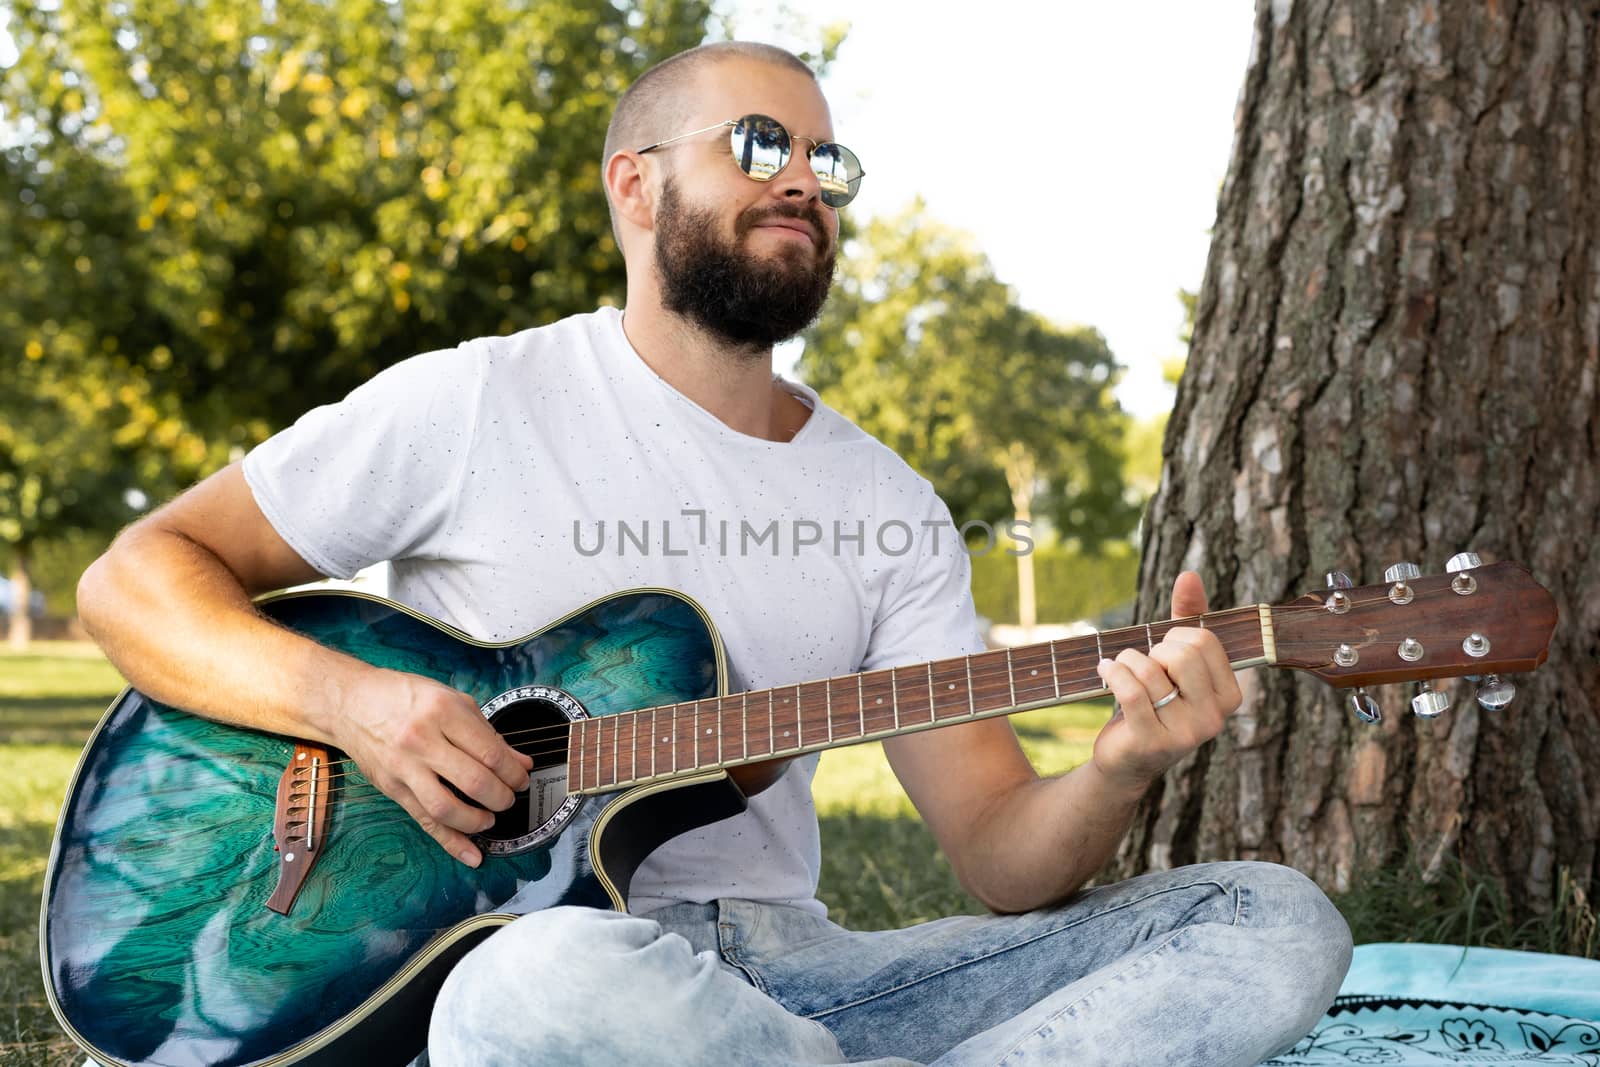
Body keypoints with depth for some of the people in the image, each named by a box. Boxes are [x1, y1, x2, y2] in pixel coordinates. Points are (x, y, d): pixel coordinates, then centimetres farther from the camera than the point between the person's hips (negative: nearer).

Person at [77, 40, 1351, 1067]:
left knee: (1278, 920, -11)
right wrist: (344, 699, -16)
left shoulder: (889, 505, 10)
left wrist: (1120, 773, -20)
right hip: (526, 946, -4)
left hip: (783, 964, 5)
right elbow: (135, 573, 3)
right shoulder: (474, 405, 0)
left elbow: (1001, 855, 4)